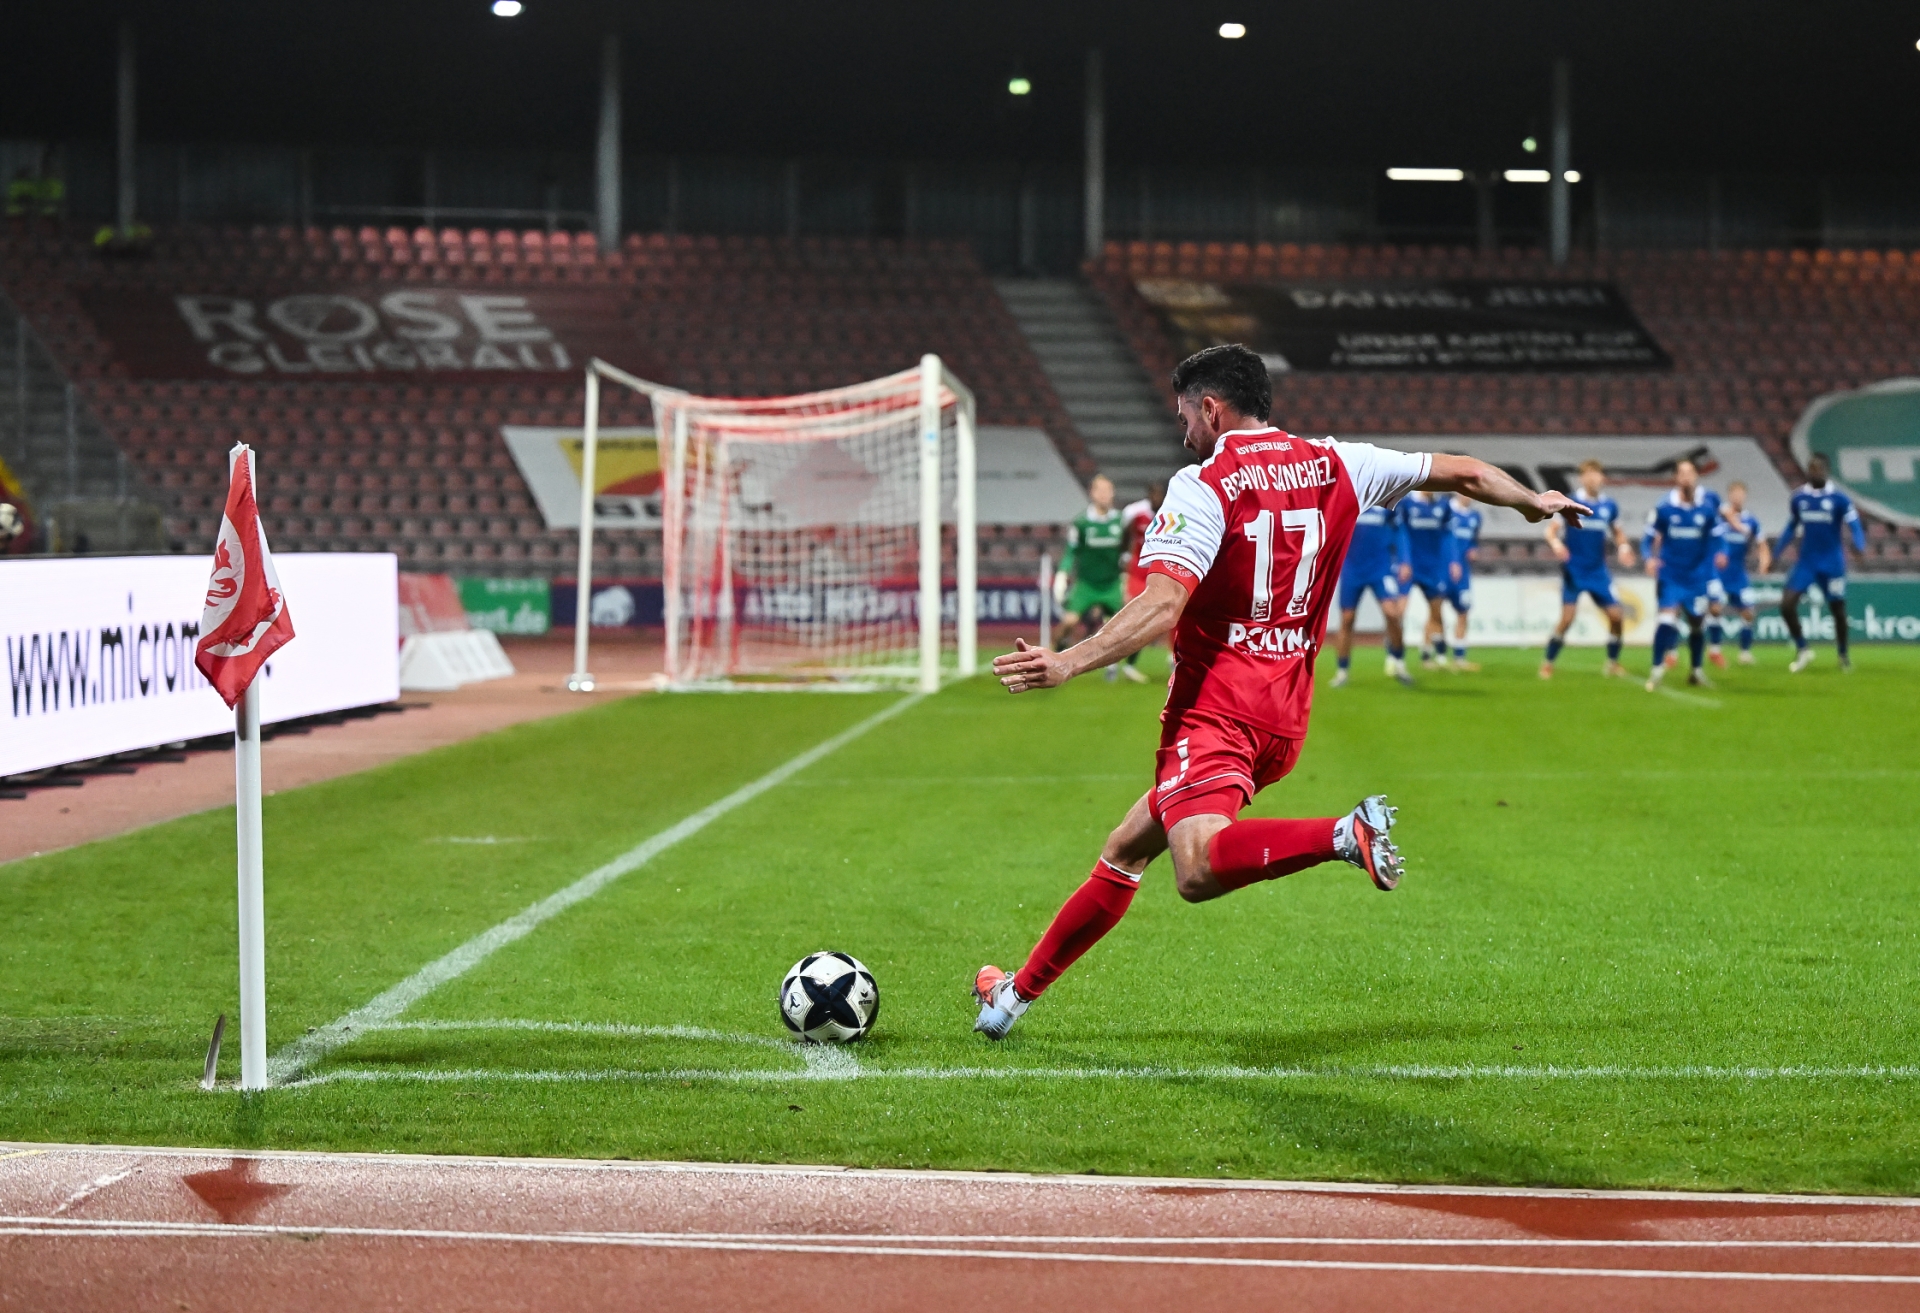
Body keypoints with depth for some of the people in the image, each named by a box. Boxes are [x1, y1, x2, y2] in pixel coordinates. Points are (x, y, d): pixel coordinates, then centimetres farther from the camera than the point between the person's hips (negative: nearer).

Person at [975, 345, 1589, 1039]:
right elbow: (1466, 473, 19)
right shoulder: (1336, 465, 9)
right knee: (1126, 850, 19)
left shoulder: (1203, 486, -9)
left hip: (1215, 707, -8)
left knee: (1198, 869, -29)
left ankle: (1345, 833, -41)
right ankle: (1022, 988, 24)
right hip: (1287, 716, 8)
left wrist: (1068, 663, -29)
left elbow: (1162, 605, -23)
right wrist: (1536, 502, 37)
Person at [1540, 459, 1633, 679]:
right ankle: (1547, 663, 2)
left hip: (1598, 572, 4)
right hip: (1573, 571, -4)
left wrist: (1623, 548, -1)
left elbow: (1618, 532, 19)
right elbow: (1551, 529, -7)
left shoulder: (1609, 506, 5)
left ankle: (1612, 662, 18)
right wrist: (1556, 543, -28)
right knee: (1567, 618, -13)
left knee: (1617, 616, -1)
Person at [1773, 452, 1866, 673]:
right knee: (1787, 604, -12)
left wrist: (1859, 546, -35)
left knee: (1838, 609, 6)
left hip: (1832, 563, -3)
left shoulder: (1839, 499, -9)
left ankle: (1843, 655, 28)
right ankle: (1802, 650, 5)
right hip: (1806, 562, 3)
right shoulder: (1799, 497, 3)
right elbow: (1791, 528, 16)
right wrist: (1776, 553, 13)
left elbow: (1855, 526, -15)